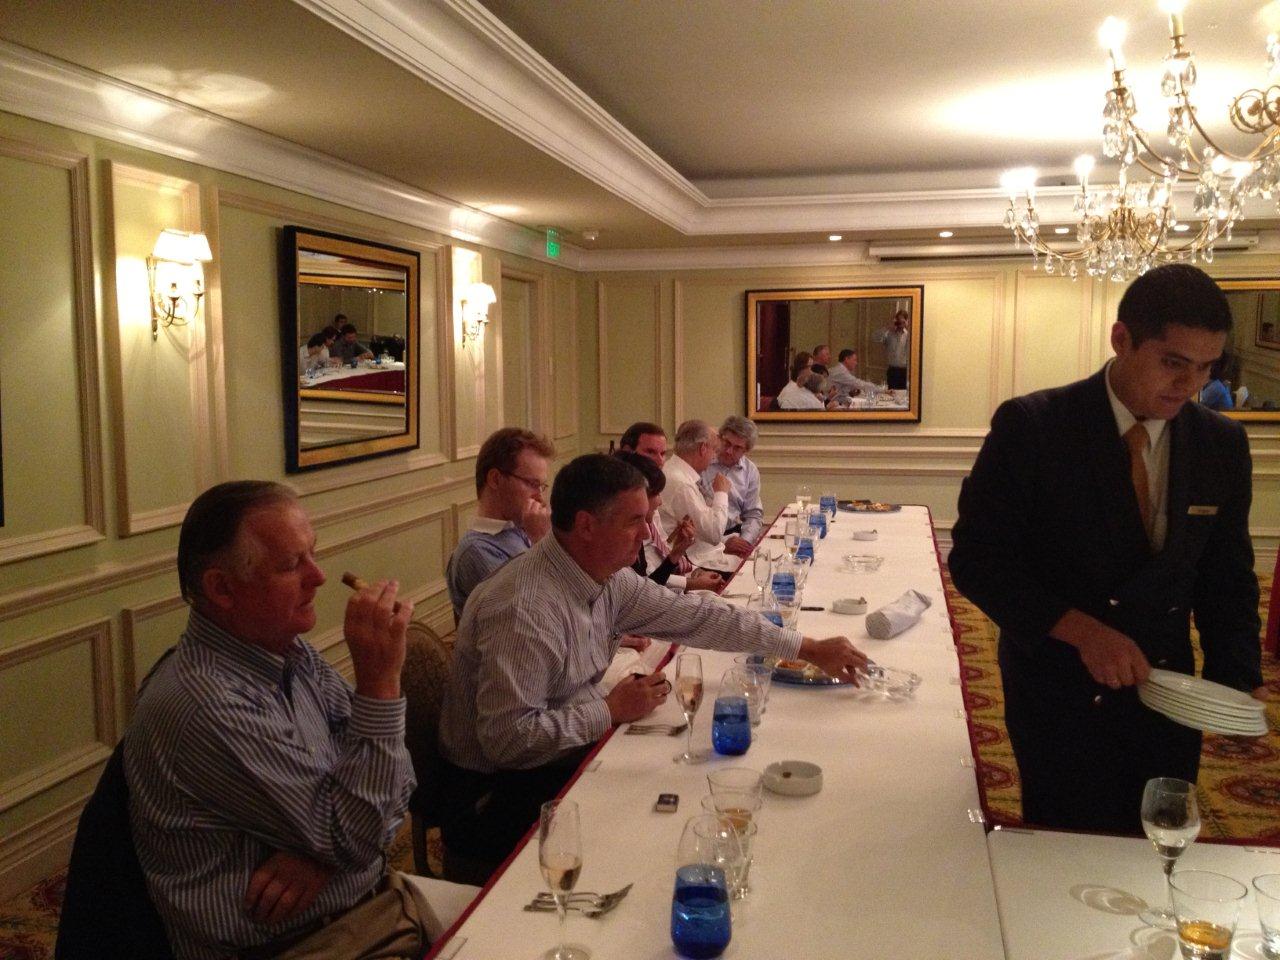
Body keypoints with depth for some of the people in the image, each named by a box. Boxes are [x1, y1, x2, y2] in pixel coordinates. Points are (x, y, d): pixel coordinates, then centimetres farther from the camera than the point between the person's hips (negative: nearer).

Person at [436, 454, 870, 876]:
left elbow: (695, 616, 4)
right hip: (497, 794, -8)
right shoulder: (524, 609, -29)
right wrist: (612, 710, -21)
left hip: (566, 757, 8)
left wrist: (810, 648, 4)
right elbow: (508, 739, -30)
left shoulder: (607, 578, -2)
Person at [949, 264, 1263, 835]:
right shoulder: (1030, 427, -15)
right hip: (1060, 696, -4)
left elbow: (1227, 576, 8)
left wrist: (1236, 676, -6)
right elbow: (975, 559, -15)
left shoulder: (1223, 444, 0)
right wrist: (1081, 630, -24)